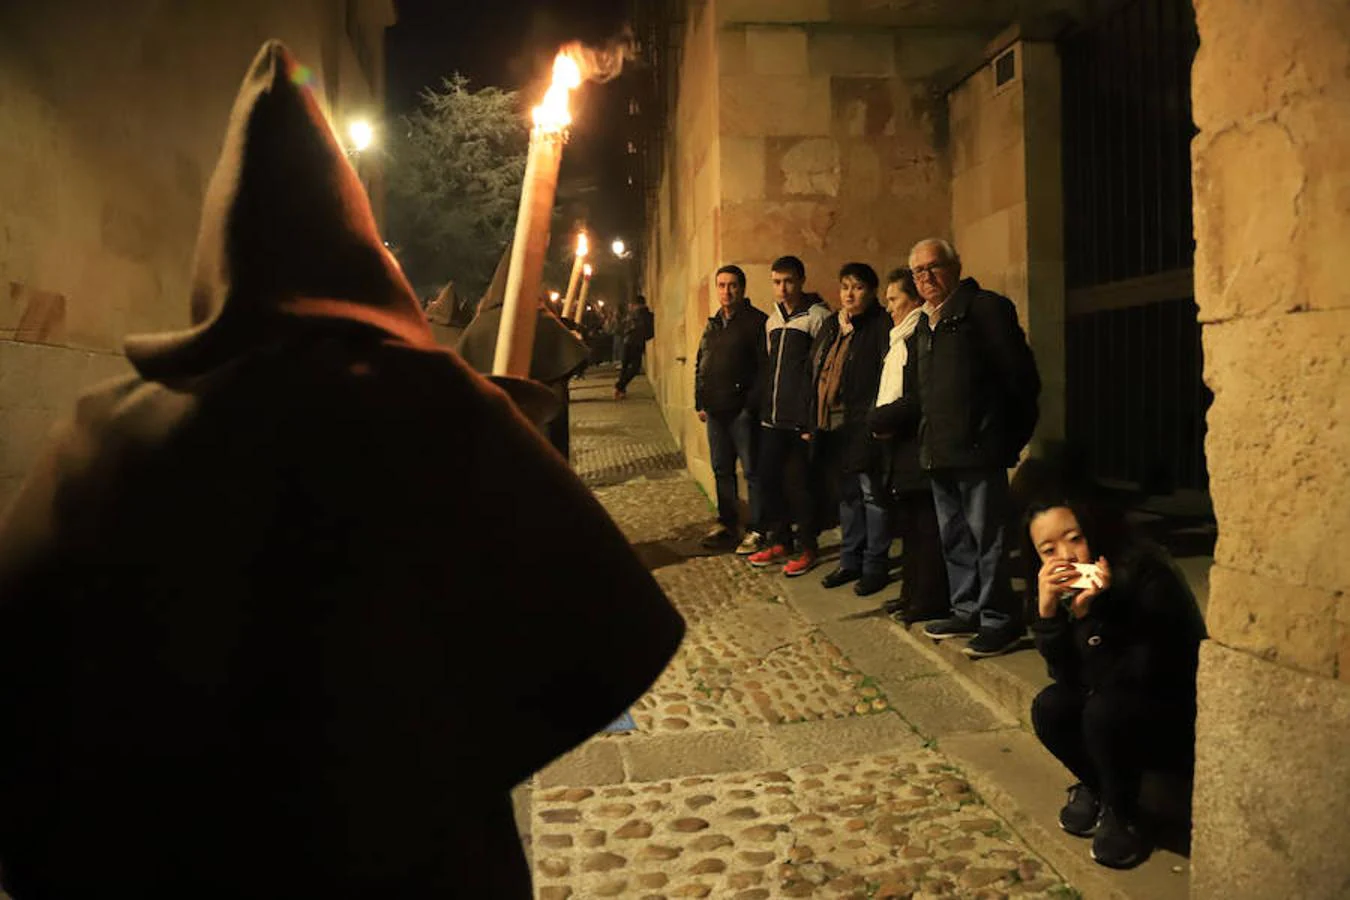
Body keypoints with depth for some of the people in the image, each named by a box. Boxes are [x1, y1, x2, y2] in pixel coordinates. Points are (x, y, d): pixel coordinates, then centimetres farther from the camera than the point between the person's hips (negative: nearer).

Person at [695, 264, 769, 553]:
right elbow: (699, 365, 19)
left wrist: (752, 405, -18)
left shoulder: (757, 322, -8)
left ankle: (756, 530, 7)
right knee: (722, 470, 15)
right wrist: (700, 402, 12)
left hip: (742, 411, -7)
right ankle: (726, 524, 27)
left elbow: (765, 367, -14)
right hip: (715, 410, 7)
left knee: (752, 471, 0)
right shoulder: (712, 324, 15)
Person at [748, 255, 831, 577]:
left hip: (800, 420, -7)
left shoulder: (818, 317, -8)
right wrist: (763, 407, 12)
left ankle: (807, 546, 14)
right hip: (772, 418, 7)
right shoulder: (773, 319, 14)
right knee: (768, 478, 10)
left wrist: (813, 420, -16)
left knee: (798, 483, -1)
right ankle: (780, 541, 24)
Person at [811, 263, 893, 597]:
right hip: (832, 425, 8)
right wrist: (813, 421, 12)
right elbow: (815, 372, 17)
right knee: (847, 494, 15)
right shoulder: (829, 326, 16)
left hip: (863, 427, -7)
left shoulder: (881, 326, -7)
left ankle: (875, 565, 10)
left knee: (871, 493, 1)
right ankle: (851, 560, 26)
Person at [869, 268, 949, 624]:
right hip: (902, 449, 10)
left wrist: (881, 419, -12)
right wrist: (883, 420, 3)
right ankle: (913, 594, 25)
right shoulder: (903, 339, 19)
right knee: (908, 525, 16)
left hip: (918, 447, -10)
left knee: (925, 527, -3)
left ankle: (929, 601, 4)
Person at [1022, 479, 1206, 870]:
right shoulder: (1060, 591, -6)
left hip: (1182, 721, -6)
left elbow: (1137, 676, -28)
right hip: (1124, 710, 6)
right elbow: (1068, 677, -12)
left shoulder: (1145, 576, -25)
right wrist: (1047, 610, -25)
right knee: (1049, 708, -18)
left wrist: (1089, 615, -38)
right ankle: (1094, 787, 10)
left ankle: (1120, 814, -5)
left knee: (1105, 710, -31)